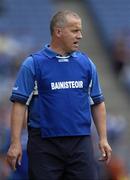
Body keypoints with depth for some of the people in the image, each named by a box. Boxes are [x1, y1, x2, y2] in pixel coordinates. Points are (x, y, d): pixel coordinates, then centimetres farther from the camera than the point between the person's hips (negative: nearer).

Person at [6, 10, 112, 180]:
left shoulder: (86, 63, 9)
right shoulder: (33, 64, -3)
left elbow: (97, 102, 14)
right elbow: (20, 103, -6)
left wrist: (103, 139, 6)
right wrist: (15, 143, -12)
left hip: (80, 142, 3)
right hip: (45, 145, -3)